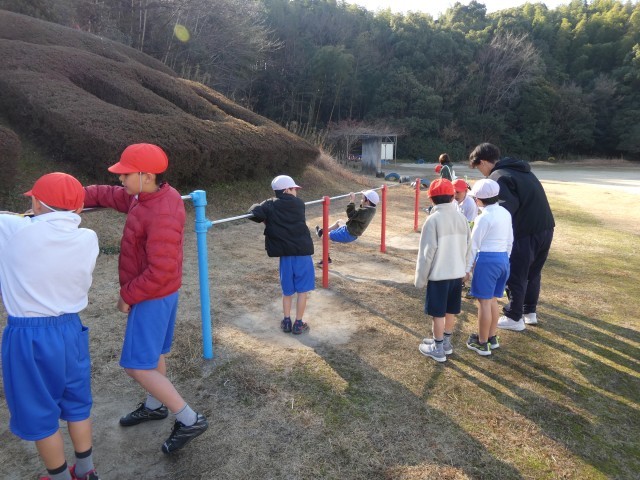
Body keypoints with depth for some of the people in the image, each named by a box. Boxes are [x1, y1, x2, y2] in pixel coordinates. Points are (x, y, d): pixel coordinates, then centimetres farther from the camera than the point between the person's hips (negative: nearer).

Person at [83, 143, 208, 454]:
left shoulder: (163, 215, -30)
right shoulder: (148, 195, -1)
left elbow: (159, 272, -29)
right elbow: (112, 195, 17)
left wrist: (127, 295, -16)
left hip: (153, 297, -9)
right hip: (154, 293, 9)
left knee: (136, 366, -3)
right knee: (152, 354, 23)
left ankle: (190, 420, 6)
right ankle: (155, 406, 45)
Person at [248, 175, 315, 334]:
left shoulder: (270, 205, -2)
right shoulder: (299, 204, 2)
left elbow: (254, 213, -18)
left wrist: (265, 218, 3)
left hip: (285, 253, 1)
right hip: (303, 251, -1)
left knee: (287, 290, 17)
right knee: (302, 290, 10)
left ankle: (286, 322, 21)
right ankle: (298, 324, 14)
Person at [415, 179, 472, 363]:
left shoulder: (433, 219, -16)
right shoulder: (461, 217, 1)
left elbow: (427, 252, -15)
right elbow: (468, 247, 8)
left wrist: (420, 278, -6)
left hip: (438, 274, -6)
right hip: (457, 273, 6)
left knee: (438, 313, 6)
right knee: (450, 311, 18)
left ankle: (438, 349, 16)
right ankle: (446, 342, 33)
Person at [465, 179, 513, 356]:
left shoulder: (484, 217, -16)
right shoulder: (505, 213, 8)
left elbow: (474, 245, -12)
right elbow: (510, 240, 15)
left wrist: (467, 267, -5)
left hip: (487, 260, -8)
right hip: (503, 259, 8)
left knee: (484, 302, 2)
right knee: (492, 300, 19)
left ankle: (482, 343, 12)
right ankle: (492, 337, 29)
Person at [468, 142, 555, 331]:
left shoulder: (498, 177, -11)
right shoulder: (521, 169, 18)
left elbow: (508, 206, -22)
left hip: (526, 232, -9)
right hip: (546, 228, 9)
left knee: (515, 275, 5)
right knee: (533, 272, 21)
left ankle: (514, 318, 15)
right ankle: (530, 312, 33)